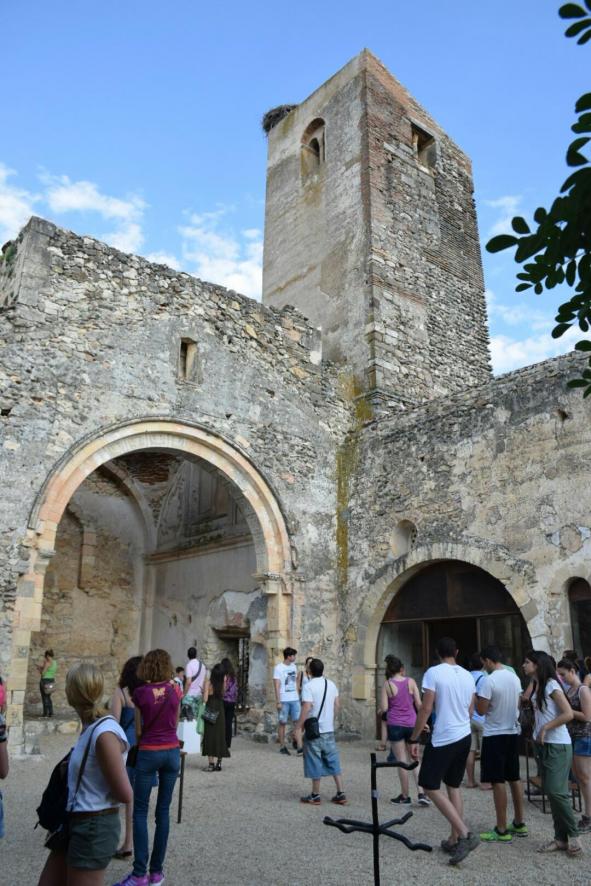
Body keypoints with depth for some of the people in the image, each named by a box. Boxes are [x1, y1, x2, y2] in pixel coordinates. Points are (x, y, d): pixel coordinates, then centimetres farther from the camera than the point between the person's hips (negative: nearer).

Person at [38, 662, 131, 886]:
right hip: (77, 823, 9)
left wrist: (100, 792, -5)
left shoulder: (104, 734, -24)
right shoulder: (91, 728, 4)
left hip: (93, 828, -9)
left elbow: (125, 795, -19)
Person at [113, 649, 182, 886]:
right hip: (172, 752, 3)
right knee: (163, 811, 11)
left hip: (148, 753, -3)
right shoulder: (175, 689, -1)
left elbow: (138, 730, -1)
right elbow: (175, 723, 9)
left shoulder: (140, 692, -8)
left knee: (140, 811, 6)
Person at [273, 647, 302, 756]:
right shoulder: (278, 668, -8)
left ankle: (300, 748, -4)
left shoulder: (293, 666, 11)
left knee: (297, 722, -2)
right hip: (284, 700, -5)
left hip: (295, 699, 5)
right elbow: (277, 686, -10)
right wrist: (278, 702, -13)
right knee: (283, 723, 6)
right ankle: (282, 747, 18)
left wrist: (297, 696, 13)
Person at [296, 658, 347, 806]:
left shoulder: (309, 686, -15)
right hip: (329, 730, 6)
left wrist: (299, 727, -15)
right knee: (333, 761, 12)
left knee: (315, 763, 5)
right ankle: (341, 794, 13)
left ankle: (315, 796, 14)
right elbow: (337, 705, 10)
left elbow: (306, 708, -22)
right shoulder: (331, 684, 5)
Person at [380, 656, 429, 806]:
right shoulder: (410, 681, -1)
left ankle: (405, 796, 14)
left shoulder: (387, 684, -5)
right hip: (411, 724, 2)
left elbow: (384, 708, -8)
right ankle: (421, 793, 4)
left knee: (402, 761, 6)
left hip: (395, 725, -2)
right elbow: (419, 704, 0)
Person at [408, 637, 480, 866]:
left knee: (430, 787, 0)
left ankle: (465, 834, -8)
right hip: (464, 737, 7)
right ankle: (455, 839, 18)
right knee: (453, 787, 17)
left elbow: (426, 708, -16)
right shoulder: (467, 675, 6)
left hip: (443, 739, -7)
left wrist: (414, 739, -9)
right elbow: (471, 711, 14)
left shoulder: (433, 673, -13)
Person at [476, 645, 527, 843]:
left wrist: (476, 696, -1)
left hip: (494, 735, -7)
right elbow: (517, 704, 15)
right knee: (514, 778, 16)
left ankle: (502, 831, 5)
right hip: (513, 732, 8)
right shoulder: (515, 677, 4)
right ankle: (519, 823, 25)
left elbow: (481, 711, -17)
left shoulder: (487, 680, -19)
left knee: (498, 782, -1)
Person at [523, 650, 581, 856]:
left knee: (556, 791, -9)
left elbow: (568, 714, -22)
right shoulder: (537, 686, 10)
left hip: (558, 746, -8)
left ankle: (572, 834, 8)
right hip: (544, 745, 8)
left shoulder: (551, 684, -15)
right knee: (551, 792, 9)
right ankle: (561, 838, 16)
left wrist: (545, 728, -16)